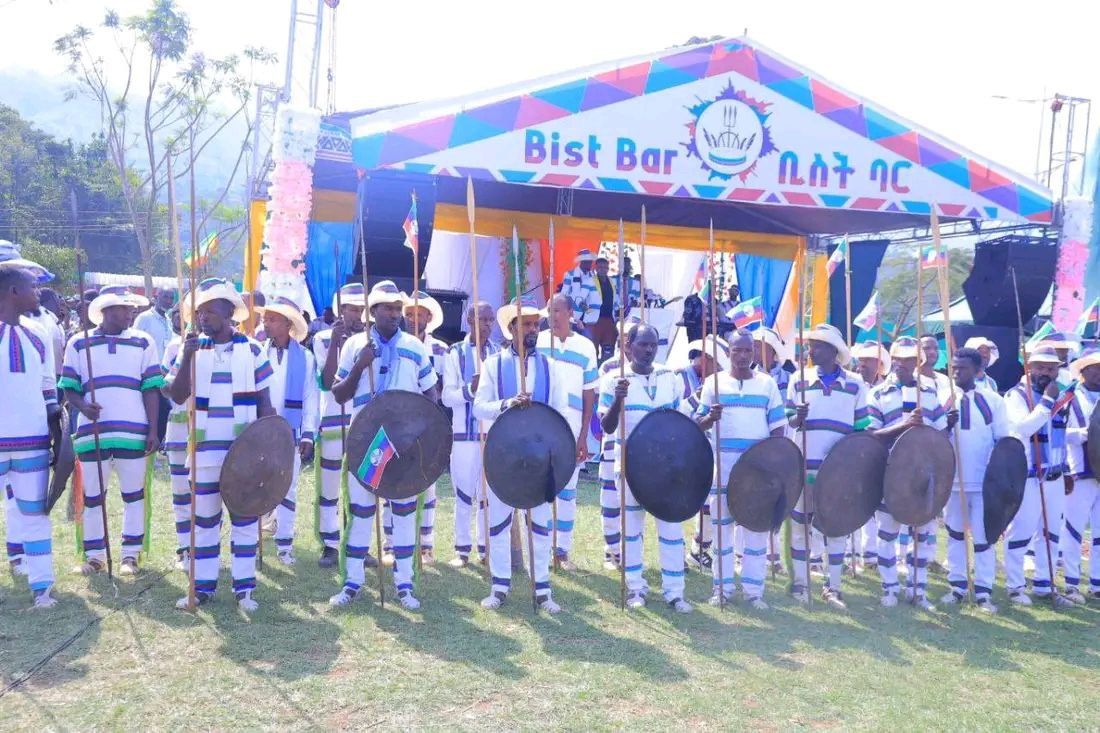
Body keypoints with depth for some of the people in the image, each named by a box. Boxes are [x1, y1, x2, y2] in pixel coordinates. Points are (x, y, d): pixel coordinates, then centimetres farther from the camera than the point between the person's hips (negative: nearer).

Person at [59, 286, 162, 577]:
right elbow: (68, 388, 7)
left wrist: (153, 430, -3)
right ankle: (95, 555, 20)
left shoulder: (143, 342, 6)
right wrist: (82, 406, -15)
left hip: (134, 431, 0)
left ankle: (130, 554, 16)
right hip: (93, 431, 0)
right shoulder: (78, 343, 6)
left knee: (133, 494, 6)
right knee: (92, 495, 8)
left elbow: (151, 389, 4)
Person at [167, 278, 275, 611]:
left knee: (245, 517, 4)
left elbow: (263, 401, 2)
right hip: (206, 448, 2)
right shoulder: (192, 349, 3)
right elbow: (177, 396, -4)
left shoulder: (252, 350, 0)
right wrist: (187, 357, -16)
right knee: (204, 518, 9)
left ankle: (244, 588, 12)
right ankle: (203, 586, 19)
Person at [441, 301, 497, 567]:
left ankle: (486, 547, 17)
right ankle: (462, 548, 14)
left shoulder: (500, 353, 8)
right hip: (464, 434, -1)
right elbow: (447, 396, -2)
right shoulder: (455, 353, 4)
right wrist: (469, 389, -20)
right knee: (463, 493, 4)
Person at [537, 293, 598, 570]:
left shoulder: (585, 347, 4)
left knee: (567, 491, 6)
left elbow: (589, 395, 5)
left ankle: (563, 551, 17)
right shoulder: (535, 342, 4)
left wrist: (584, 435, -1)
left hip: (571, 431, 0)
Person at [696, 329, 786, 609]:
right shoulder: (714, 383, 5)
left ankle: (753, 589, 11)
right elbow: (698, 424, 4)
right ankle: (722, 586, 14)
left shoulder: (767, 384, 7)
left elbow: (778, 427, 7)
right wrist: (710, 418, -19)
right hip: (722, 463, -1)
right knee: (722, 524, 4)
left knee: (758, 525, 2)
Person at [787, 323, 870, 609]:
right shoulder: (799, 381, 5)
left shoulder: (855, 385, 5)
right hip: (803, 466, 0)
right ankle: (799, 582, 17)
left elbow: (861, 428, 9)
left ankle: (833, 586, 16)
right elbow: (786, 420, 5)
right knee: (800, 524, 5)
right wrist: (796, 418, -18)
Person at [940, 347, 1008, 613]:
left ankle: (983, 592, 11)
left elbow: (1003, 439, 2)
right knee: (955, 533, 11)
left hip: (984, 480, -2)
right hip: (952, 479, 2)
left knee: (983, 536, 3)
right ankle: (958, 586, 22)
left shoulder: (993, 400, -1)